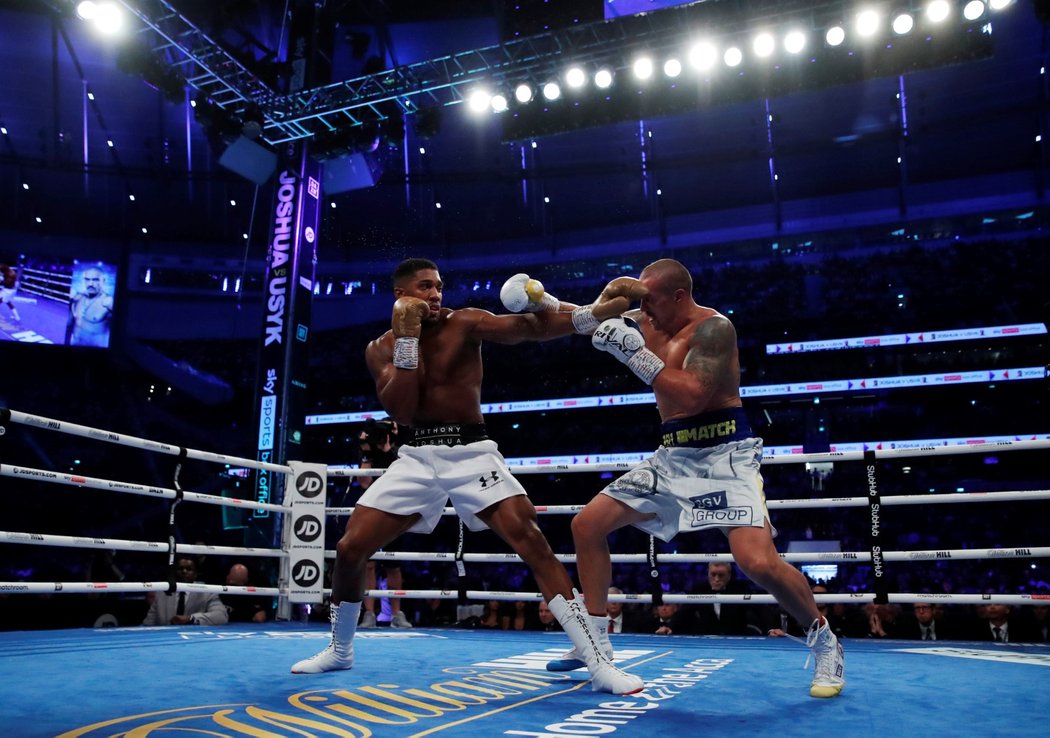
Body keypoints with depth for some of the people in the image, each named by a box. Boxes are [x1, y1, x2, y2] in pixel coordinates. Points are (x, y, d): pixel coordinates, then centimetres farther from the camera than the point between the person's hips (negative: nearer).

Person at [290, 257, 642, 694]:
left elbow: (528, 328, -18)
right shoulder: (380, 349, 5)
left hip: (471, 452, -3)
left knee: (533, 544, -18)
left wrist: (593, 313, -34)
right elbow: (401, 413, -9)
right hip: (417, 457, 3)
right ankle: (339, 650, 28)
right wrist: (407, 336, -16)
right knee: (349, 549, 1)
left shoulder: (464, 323, -3)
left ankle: (598, 664, -12)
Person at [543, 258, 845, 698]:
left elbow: (692, 397, -27)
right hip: (673, 457, 8)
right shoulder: (645, 324, 9)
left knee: (758, 563, -24)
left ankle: (824, 641, 6)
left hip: (724, 454, -8)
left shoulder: (713, 328, -14)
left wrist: (636, 354, -28)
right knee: (586, 525, 6)